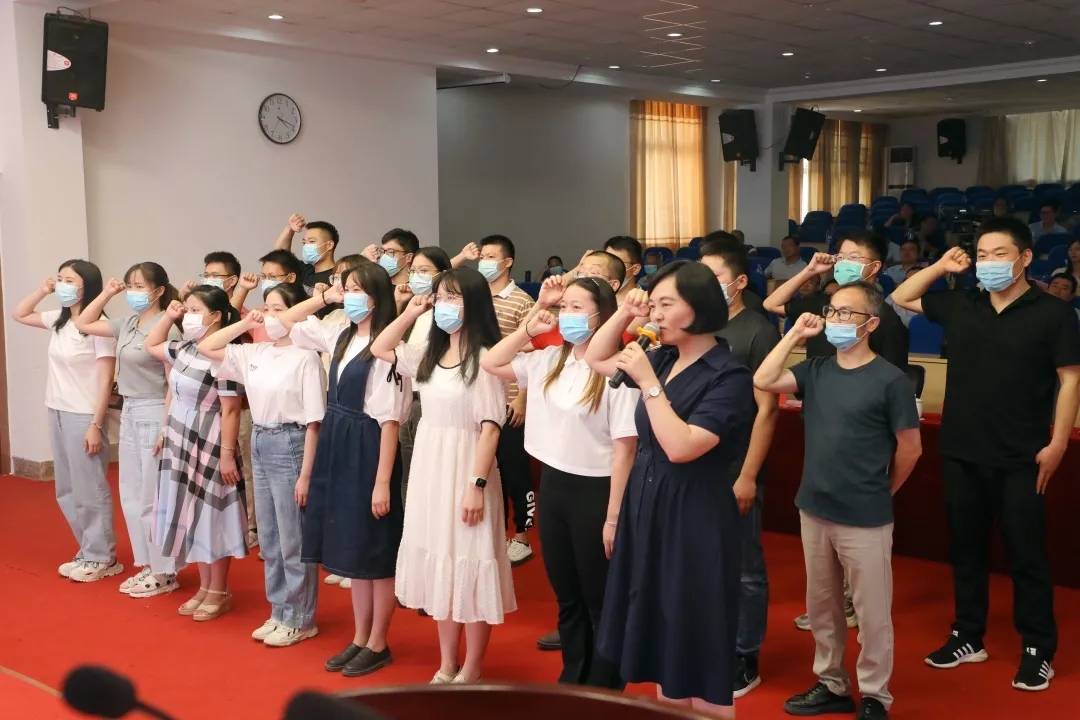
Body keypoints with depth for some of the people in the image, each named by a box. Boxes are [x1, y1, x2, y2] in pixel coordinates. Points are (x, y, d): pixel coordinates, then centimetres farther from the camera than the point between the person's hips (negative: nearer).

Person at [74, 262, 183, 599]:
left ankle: (165, 573, 12)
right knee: (131, 495, 14)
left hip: (154, 414, -9)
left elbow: (174, 383, -17)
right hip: (129, 413, 9)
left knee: (154, 498, 0)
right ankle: (148, 565, 25)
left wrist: (166, 428, -20)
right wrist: (106, 293, 11)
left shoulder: (165, 328, -15)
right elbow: (82, 324, 20)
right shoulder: (126, 324, 8)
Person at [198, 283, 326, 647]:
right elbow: (206, 348, 14)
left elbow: (313, 421, -15)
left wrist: (305, 474, -16)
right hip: (259, 444, 7)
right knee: (269, 539, 15)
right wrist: (244, 324, 3)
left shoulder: (305, 358, -14)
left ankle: (299, 618, 16)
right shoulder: (255, 352, 6)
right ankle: (279, 612, 28)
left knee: (293, 540, 3)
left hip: (289, 445, -7)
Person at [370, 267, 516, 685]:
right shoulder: (429, 356, 9)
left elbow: (491, 428, -16)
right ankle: (446, 667, 26)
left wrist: (477, 485, -20)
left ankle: (471, 673, 15)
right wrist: (409, 314, 8)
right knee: (440, 566, 14)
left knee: (468, 569, 2)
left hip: (465, 473, -7)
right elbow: (379, 349, 20)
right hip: (428, 470, 7)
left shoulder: (485, 359, -13)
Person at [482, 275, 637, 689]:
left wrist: (613, 518, -16)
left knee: (600, 603, 9)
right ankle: (572, 683, 35)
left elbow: (625, 449, -17)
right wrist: (531, 323, 3)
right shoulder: (550, 361, 5)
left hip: (594, 490, -7)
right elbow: (491, 364, 14)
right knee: (566, 598, 20)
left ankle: (604, 694, 24)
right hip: (553, 485, 7)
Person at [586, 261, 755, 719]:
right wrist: (624, 314, 3)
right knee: (662, 641, 17)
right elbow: (596, 360, 18)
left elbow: (680, 448, -25)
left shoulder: (728, 376, -16)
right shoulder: (664, 358, 5)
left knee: (696, 646, 4)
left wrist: (648, 384, -22)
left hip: (693, 516, -8)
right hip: (648, 507, 8)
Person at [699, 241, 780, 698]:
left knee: (743, 569, 7)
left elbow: (767, 409, -11)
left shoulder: (758, 332, -9)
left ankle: (743, 661, 19)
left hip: (735, 470, -5)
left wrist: (748, 475, -14)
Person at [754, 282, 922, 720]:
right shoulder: (816, 370, 4)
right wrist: (795, 335, -5)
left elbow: (910, 447, -5)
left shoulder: (889, 379, -10)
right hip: (814, 511, 6)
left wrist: (879, 492, 5)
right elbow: (763, 381, -7)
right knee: (821, 607, 17)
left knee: (872, 613, 6)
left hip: (865, 519, -5)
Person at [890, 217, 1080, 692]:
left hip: (1020, 458, -4)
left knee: (1027, 553, 4)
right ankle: (968, 636, 27)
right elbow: (901, 299, 17)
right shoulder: (959, 306, 6)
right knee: (966, 546, 13)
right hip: (961, 452, 4)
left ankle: (1039, 649, 17)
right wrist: (940, 268, 3)